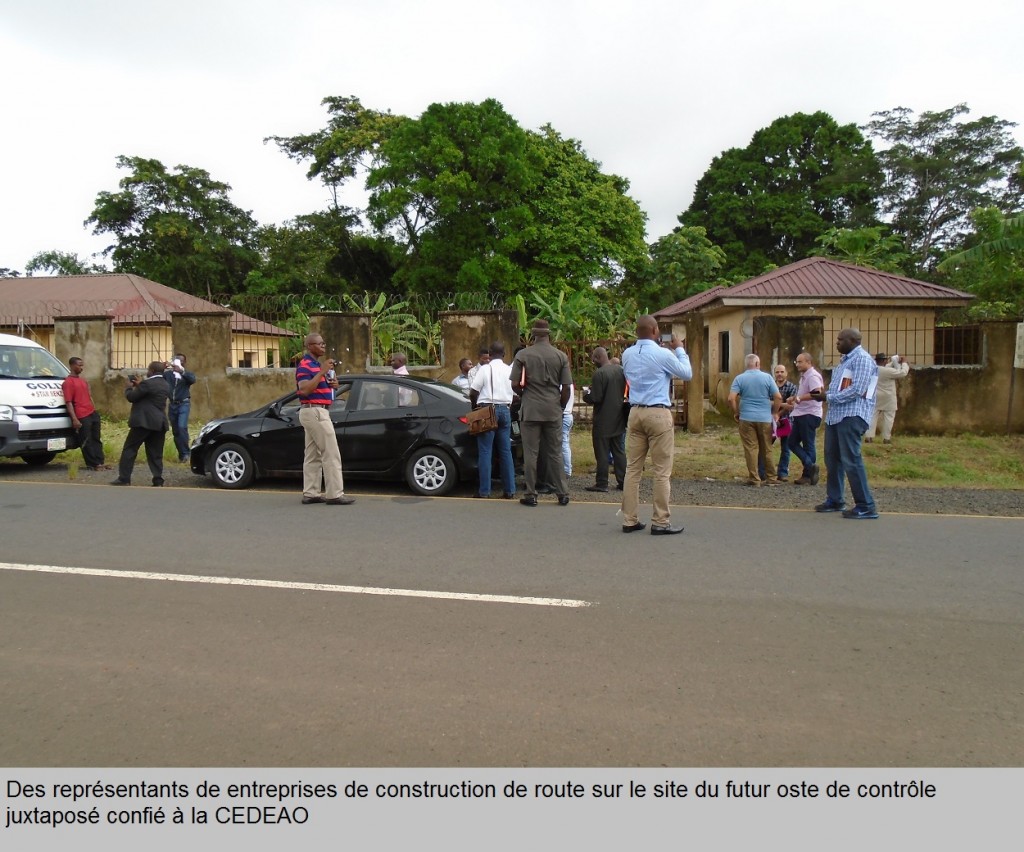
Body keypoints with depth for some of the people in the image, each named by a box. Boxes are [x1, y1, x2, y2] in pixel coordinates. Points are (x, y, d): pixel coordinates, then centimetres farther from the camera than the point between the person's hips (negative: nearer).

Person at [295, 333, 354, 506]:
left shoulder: (317, 365, 18)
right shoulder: (305, 365, -12)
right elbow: (304, 389, -26)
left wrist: (333, 384, 5)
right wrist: (322, 372, -26)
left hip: (316, 413, 11)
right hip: (314, 412, -11)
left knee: (312, 455, 9)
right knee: (331, 454, -10)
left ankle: (310, 493, 12)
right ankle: (334, 494, -9)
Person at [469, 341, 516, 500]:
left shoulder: (485, 369, -7)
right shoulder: (509, 370, 5)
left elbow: (473, 393, -7)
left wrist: (475, 405, 12)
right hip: (505, 410, 4)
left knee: (485, 451, -2)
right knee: (505, 451, 9)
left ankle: (484, 491, -2)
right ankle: (509, 490, 11)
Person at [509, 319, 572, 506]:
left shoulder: (522, 355, -4)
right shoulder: (561, 356, 1)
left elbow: (515, 384, -5)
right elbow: (566, 387, 0)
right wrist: (561, 406, 14)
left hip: (530, 410, -2)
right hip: (553, 410, 2)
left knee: (531, 454, 4)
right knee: (555, 453, 10)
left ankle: (531, 495, 7)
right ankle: (563, 494, 13)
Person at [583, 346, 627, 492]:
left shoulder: (599, 373, -18)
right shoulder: (620, 370, 6)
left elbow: (595, 398, -21)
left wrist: (586, 394, -2)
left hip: (603, 421, -7)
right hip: (618, 419, 7)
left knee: (602, 453, 1)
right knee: (618, 451, 13)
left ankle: (601, 483, 6)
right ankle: (623, 481, 16)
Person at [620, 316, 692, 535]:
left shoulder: (627, 355, 6)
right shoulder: (662, 354, -10)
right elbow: (687, 374, 3)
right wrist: (679, 349, 16)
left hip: (635, 413, 6)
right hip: (658, 414, -6)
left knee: (633, 468, 8)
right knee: (662, 471, 1)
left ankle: (630, 520, 11)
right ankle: (660, 523, 4)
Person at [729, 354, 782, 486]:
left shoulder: (739, 378, 0)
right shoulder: (767, 377, 1)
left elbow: (731, 398, -10)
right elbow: (778, 397, -2)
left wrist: (736, 412, 5)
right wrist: (774, 412, 11)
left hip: (747, 418, -1)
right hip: (765, 418, 1)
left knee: (751, 449, 2)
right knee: (766, 449, 11)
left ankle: (754, 478, 1)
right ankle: (771, 478, 18)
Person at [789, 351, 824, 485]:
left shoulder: (812, 376, -14)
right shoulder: (804, 376, 17)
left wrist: (799, 398, -25)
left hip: (809, 415, -10)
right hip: (800, 415, 10)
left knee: (808, 445, -3)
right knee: (793, 442, 6)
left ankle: (807, 475, 4)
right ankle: (811, 466, 2)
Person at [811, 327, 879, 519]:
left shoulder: (862, 359, -9)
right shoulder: (845, 359, 21)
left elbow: (857, 390, -19)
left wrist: (828, 397, -14)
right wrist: (824, 394, 3)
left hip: (852, 415, -10)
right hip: (835, 415, 10)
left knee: (851, 460, -11)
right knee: (832, 459, 13)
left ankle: (866, 507, -5)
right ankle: (834, 500, 24)